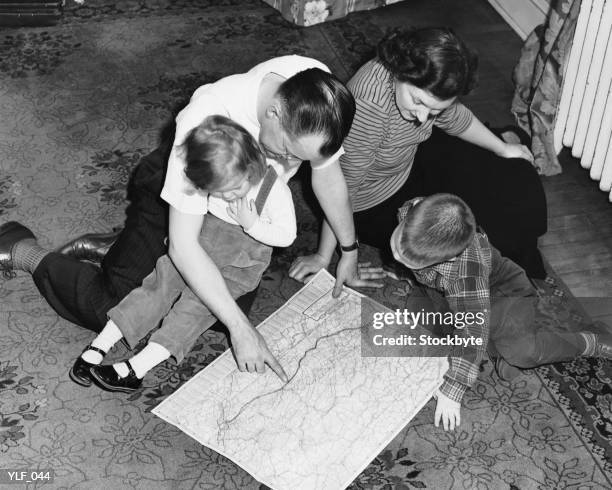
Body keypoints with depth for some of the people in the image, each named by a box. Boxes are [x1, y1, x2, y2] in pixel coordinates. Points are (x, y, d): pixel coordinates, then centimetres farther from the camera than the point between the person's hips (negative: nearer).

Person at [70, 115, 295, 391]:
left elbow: (287, 235, -14)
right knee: (161, 281, -13)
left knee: (197, 301, -22)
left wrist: (252, 224, -26)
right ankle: (99, 346, -13)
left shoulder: (275, 189, -21)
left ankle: (137, 368, -28)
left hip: (243, 258, -4)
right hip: (201, 240, 4)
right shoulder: (210, 182, -10)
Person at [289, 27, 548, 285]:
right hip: (374, 205, -7)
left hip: (412, 160, 7)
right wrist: (322, 257, -26)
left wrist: (502, 148, 14)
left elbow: (455, 118, 3)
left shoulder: (427, 86, -21)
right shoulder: (369, 104, -42)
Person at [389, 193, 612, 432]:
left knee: (521, 350, -31)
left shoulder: (465, 270, -45)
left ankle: (591, 343, -9)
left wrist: (451, 391, -36)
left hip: (503, 293, -5)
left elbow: (473, 331, -41)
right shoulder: (410, 212, -28)